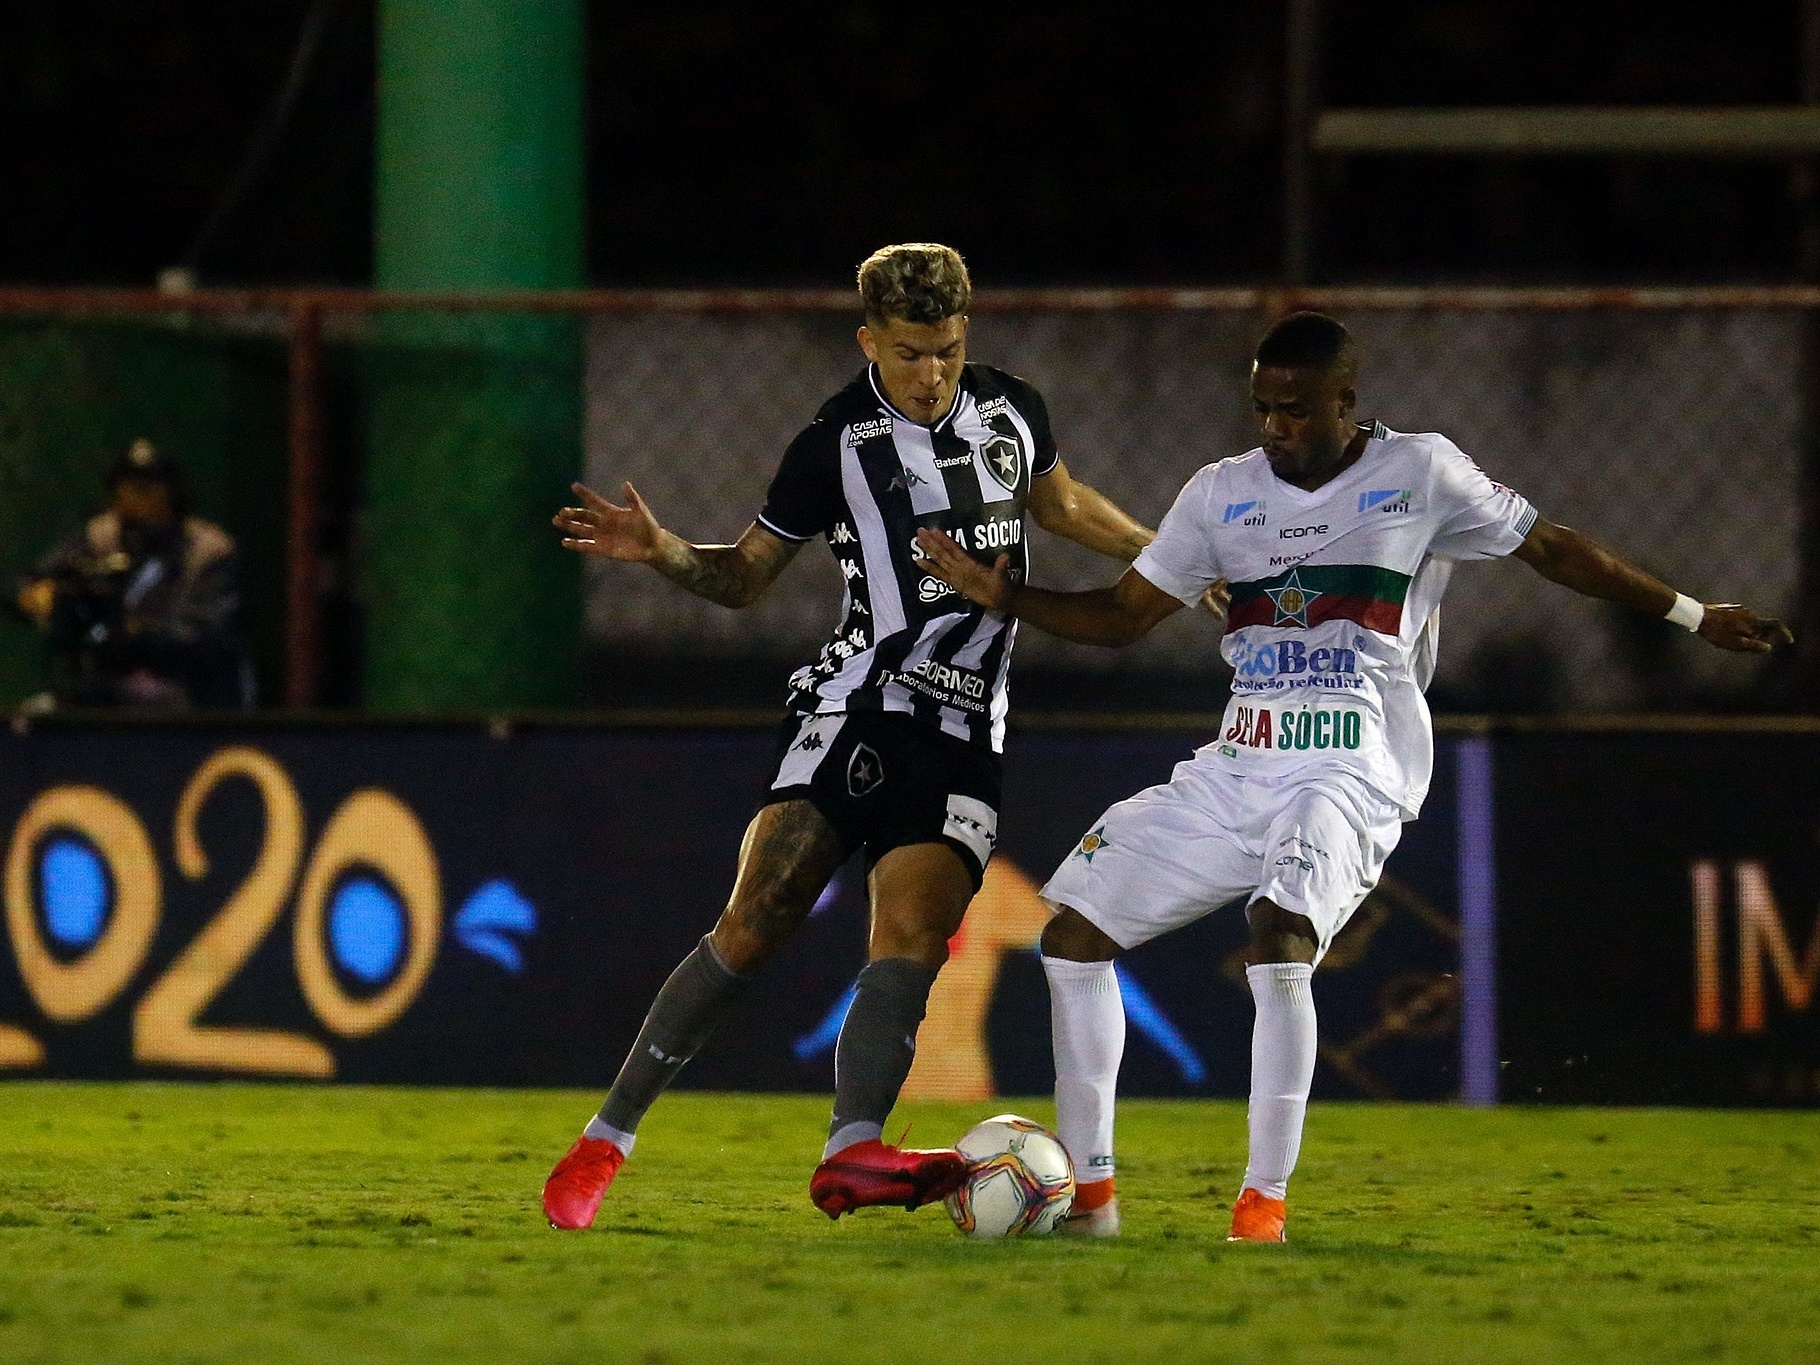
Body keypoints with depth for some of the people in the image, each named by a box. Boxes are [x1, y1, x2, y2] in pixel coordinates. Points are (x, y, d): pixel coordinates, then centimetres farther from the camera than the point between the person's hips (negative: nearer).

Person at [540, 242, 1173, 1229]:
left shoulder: (1010, 409, 11)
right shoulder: (836, 443, -2)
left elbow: (1056, 502, 33)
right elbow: (745, 576, 7)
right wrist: (660, 551, -13)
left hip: (963, 733, 4)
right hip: (857, 703, -4)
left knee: (910, 943, -17)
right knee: (753, 926, -15)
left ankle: (852, 1152, -34)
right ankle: (606, 1140, -8)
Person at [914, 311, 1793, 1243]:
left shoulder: (1420, 475, 1)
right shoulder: (1222, 494, 12)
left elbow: (1550, 549, 11)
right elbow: (1123, 614, 15)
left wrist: (1695, 616, 13)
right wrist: (1000, 595, 0)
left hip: (1352, 776, -6)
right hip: (1234, 773, 6)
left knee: (1280, 939, -31)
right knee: (1074, 929, -3)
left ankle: (1264, 1201, -24)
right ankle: (1087, 1191, 5)